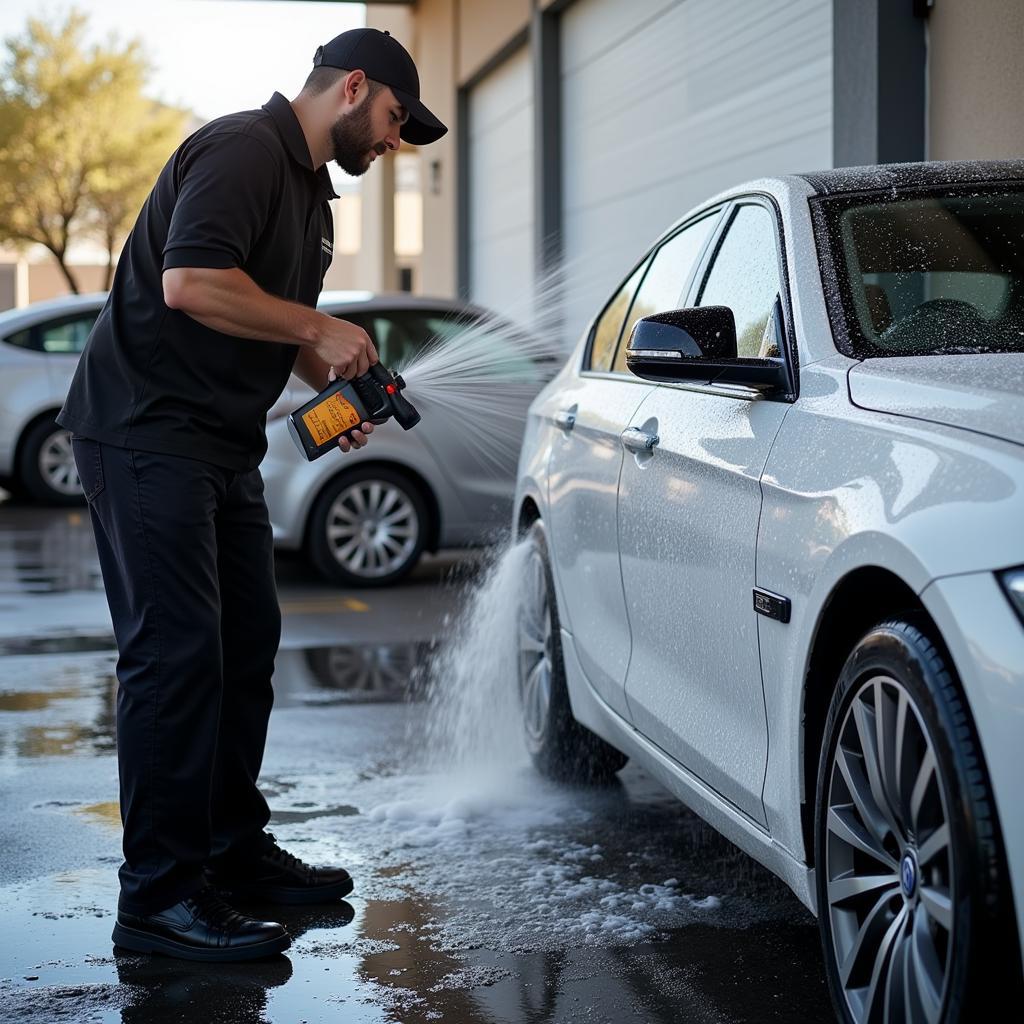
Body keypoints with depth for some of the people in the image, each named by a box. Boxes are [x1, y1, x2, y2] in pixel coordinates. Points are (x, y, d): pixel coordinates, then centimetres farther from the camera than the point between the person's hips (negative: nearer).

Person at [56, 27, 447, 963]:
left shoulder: (311, 187, 20)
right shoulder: (245, 149, -13)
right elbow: (192, 282, -27)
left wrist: (341, 383, 14)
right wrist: (318, 329, -17)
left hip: (223, 447, 11)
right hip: (148, 435, -11)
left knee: (247, 644, 13)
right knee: (177, 651, -12)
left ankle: (235, 851, 25)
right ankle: (158, 896, -7)